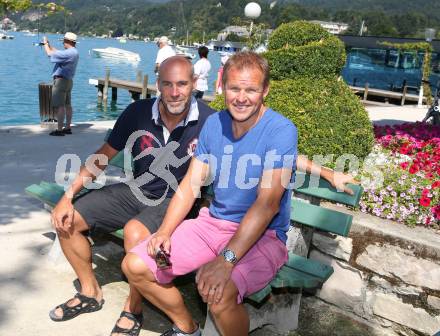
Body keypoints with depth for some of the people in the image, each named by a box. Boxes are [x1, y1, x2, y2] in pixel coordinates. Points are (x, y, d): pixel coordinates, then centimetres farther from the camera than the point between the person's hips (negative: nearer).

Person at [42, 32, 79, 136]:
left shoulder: (68, 53, -20)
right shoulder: (74, 52, 12)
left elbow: (50, 54, -16)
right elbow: (57, 53, 22)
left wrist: (45, 44, 1)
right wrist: (49, 45, 20)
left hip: (61, 80, -10)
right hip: (68, 80, 10)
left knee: (59, 106, -8)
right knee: (67, 105, 12)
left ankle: (59, 130, -7)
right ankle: (67, 128, 18)